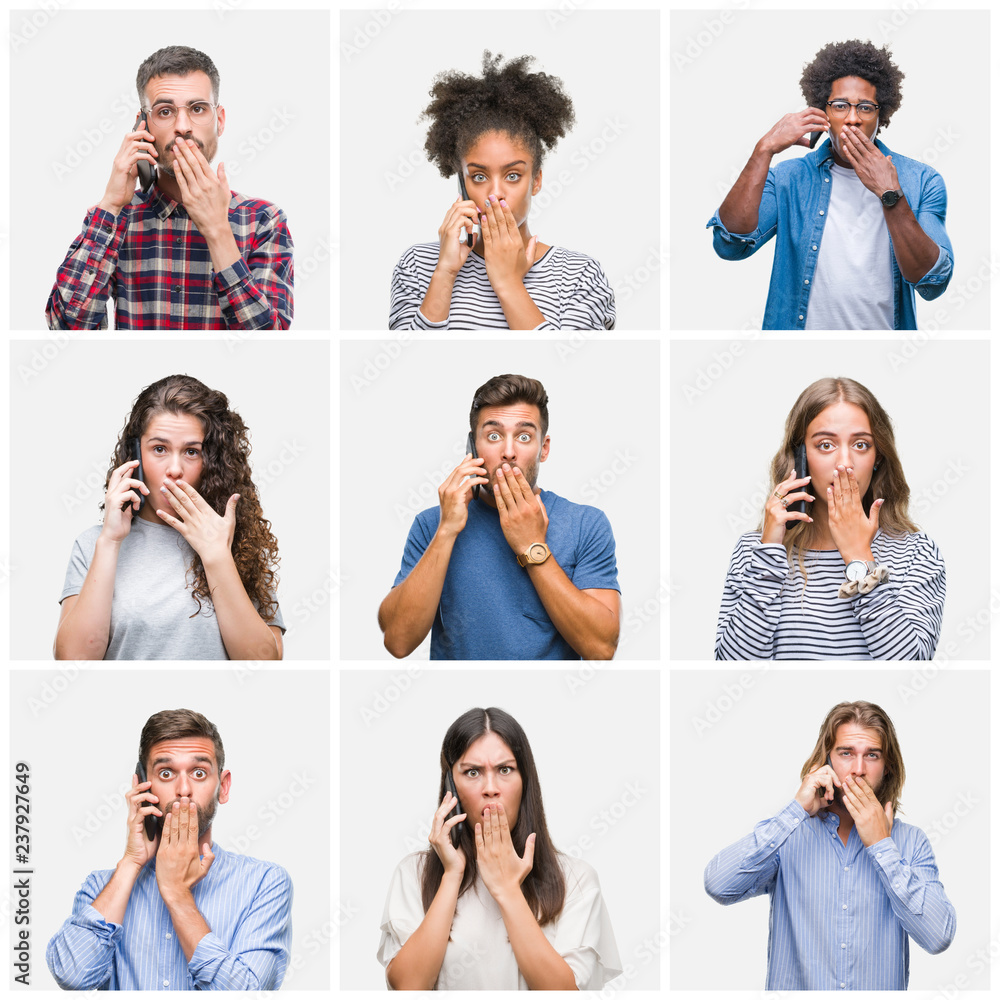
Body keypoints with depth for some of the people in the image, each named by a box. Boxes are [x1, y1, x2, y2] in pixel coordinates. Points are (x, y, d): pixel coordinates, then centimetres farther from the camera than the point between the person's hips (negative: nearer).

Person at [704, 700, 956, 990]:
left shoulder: (910, 842, 5)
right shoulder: (786, 836, 4)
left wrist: (881, 846, -7)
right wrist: (796, 810, -10)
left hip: (880, 992, -1)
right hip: (793, 986, 1)